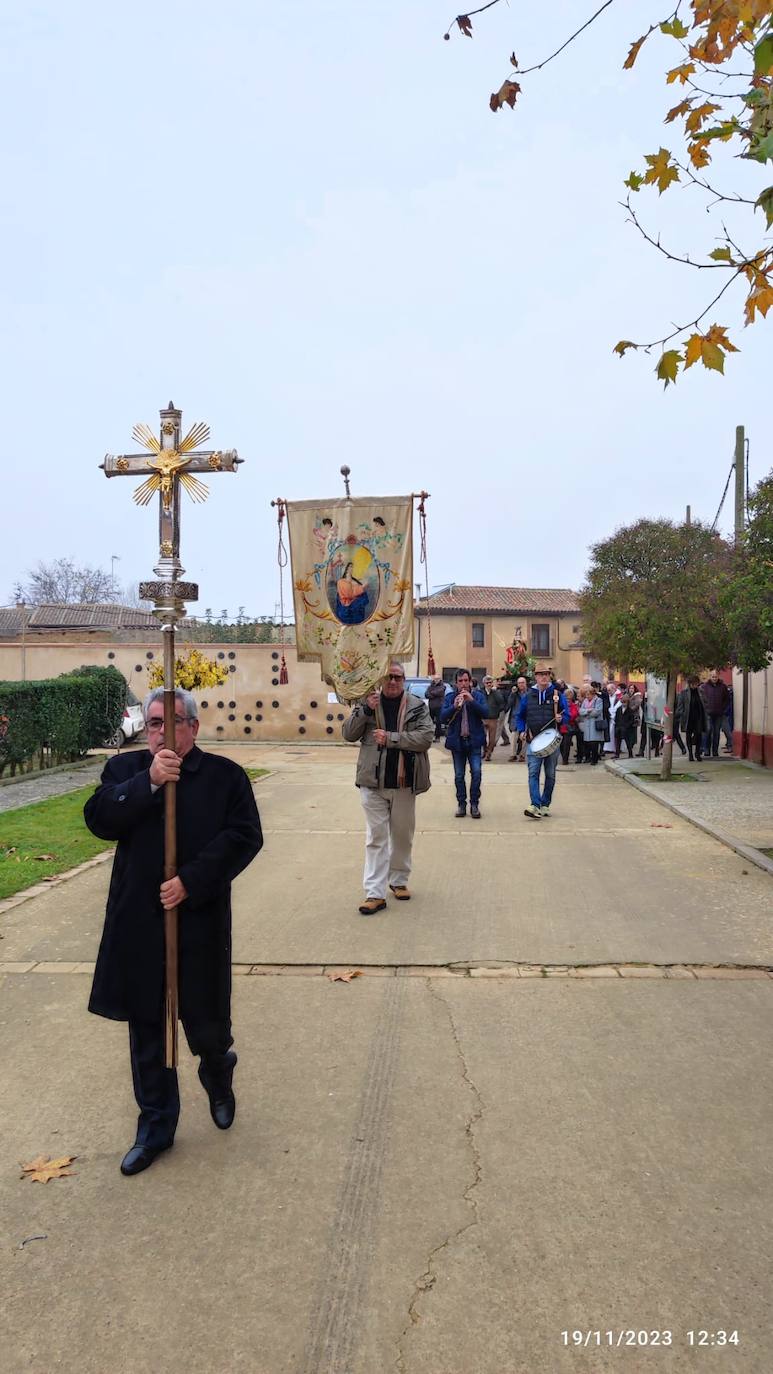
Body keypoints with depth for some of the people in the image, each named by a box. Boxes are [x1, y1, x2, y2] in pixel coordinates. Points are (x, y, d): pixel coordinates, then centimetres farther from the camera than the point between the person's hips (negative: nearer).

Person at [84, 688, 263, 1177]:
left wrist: (191, 882, -18)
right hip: (138, 922, 2)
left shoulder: (225, 775, -3)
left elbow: (244, 837, -10)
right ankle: (155, 1126, 33)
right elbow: (99, 820, -10)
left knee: (206, 1023, 8)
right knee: (147, 1029, 14)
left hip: (200, 921, -2)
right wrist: (148, 782, -23)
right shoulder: (126, 768, 4)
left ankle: (218, 1076, 44)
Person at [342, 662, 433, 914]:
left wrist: (391, 738, -18)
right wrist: (365, 710, -16)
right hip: (373, 781, 0)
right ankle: (375, 893, 2)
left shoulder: (417, 705, 0)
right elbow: (348, 734, -1)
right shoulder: (368, 703, 4)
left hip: (404, 782, 0)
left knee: (403, 835, 15)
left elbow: (426, 737, -12)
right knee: (376, 837, 1)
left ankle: (399, 880, 34)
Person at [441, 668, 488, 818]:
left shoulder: (478, 696, 3)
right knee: (459, 775, 7)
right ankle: (461, 804, 17)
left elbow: (485, 713, -10)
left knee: (476, 772, -8)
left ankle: (474, 804, 2)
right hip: (457, 741, 1)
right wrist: (454, 706, -22)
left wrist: (472, 700, -21)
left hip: (474, 740, -1)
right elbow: (443, 717, -6)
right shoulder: (450, 697, 4)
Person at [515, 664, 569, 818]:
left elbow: (567, 716, 5)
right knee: (533, 773, -13)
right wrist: (522, 730, 0)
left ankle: (545, 805, 19)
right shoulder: (527, 697, 8)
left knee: (550, 775, 7)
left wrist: (560, 719, -17)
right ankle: (535, 806, -21)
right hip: (533, 742, 0)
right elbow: (520, 717, 16)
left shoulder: (558, 695, 5)